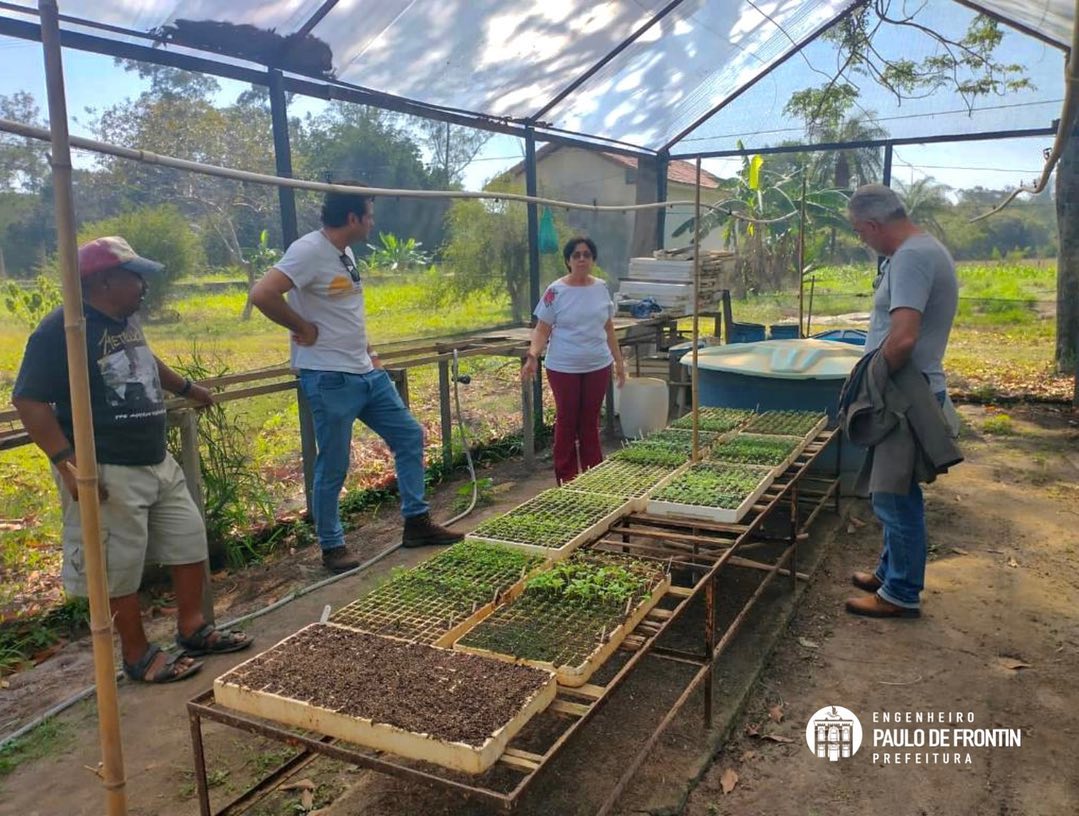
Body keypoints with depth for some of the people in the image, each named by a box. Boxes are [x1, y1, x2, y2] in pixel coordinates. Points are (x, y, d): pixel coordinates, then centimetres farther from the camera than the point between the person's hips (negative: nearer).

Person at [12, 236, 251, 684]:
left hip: (158, 462, 9)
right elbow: (28, 401, -20)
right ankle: (139, 656, 20)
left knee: (191, 540, 15)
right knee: (120, 567, 4)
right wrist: (68, 464, -25)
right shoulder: (60, 330, -18)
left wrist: (187, 388, 39)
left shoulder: (126, 318, 8)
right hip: (108, 472, -9)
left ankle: (193, 629, 29)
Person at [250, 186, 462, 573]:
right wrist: (304, 329, -16)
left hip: (367, 373, 9)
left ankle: (416, 523, 21)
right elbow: (262, 295, -27)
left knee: (409, 435, 11)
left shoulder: (345, 253, 12)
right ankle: (332, 547, 18)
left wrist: (366, 349, 14)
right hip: (330, 380, -9)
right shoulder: (309, 250, -16)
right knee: (333, 467, 1)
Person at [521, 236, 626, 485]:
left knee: (590, 422, 11)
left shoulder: (601, 288, 5)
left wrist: (619, 361, 13)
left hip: (598, 366, 3)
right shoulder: (556, 291, -6)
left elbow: (608, 328, 13)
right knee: (567, 422, 6)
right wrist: (532, 356, -22)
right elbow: (542, 330, -6)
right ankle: (567, 481, 16)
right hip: (564, 368, -3)